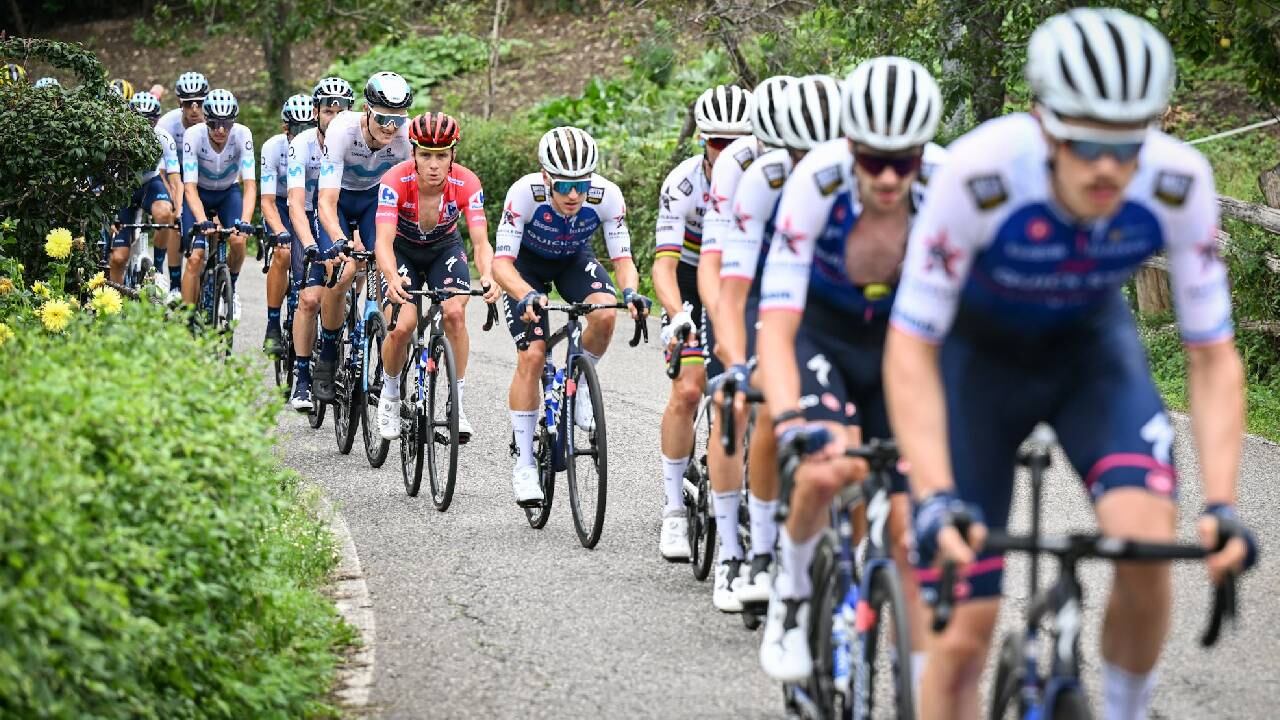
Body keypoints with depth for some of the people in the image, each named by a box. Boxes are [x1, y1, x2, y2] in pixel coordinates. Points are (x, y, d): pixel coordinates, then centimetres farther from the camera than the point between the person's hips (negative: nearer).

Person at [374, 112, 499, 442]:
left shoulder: (467, 184, -28)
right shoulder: (396, 181, -32)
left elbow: (481, 242, -31)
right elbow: (384, 241, -40)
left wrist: (487, 277, -53)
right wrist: (392, 278, -61)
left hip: (445, 248, 1)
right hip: (403, 250, -1)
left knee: (455, 313, -25)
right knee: (401, 327, -20)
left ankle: (457, 402, -12)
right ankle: (390, 394, 10)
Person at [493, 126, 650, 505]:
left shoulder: (606, 196, -30)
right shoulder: (525, 192, -35)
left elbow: (623, 259, -23)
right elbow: (502, 262, -35)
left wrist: (630, 291, -46)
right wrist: (527, 296, -54)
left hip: (574, 260, 2)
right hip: (527, 263, -2)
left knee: (604, 315, -30)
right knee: (532, 355, -15)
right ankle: (524, 464, -4)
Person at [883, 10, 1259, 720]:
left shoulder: (1178, 183, -28)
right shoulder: (979, 174, -35)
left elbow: (1212, 357, -19)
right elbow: (911, 349, -29)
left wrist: (1221, 504, -30)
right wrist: (935, 499, -40)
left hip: (1089, 342, 2)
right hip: (978, 349, -2)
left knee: (1147, 543, -26)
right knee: (963, 631, -9)